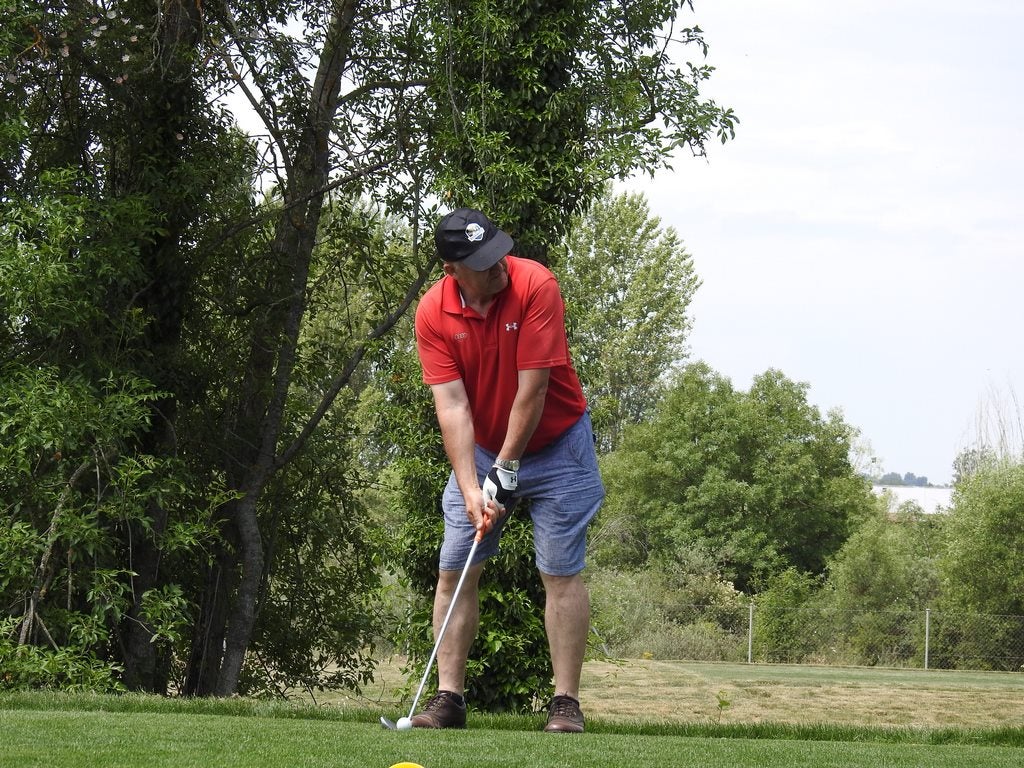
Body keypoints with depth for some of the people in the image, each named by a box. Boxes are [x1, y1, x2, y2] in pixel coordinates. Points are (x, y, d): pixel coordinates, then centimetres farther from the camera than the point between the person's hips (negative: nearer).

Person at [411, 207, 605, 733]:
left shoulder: (535, 285, -24)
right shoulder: (433, 313, -14)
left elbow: (532, 389, -23)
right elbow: (451, 403, -18)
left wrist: (506, 469, -20)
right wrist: (470, 487, -26)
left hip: (555, 443, -3)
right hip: (481, 448, 3)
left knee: (561, 572, -6)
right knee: (454, 571, -1)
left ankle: (566, 703, -4)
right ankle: (449, 697, 4)